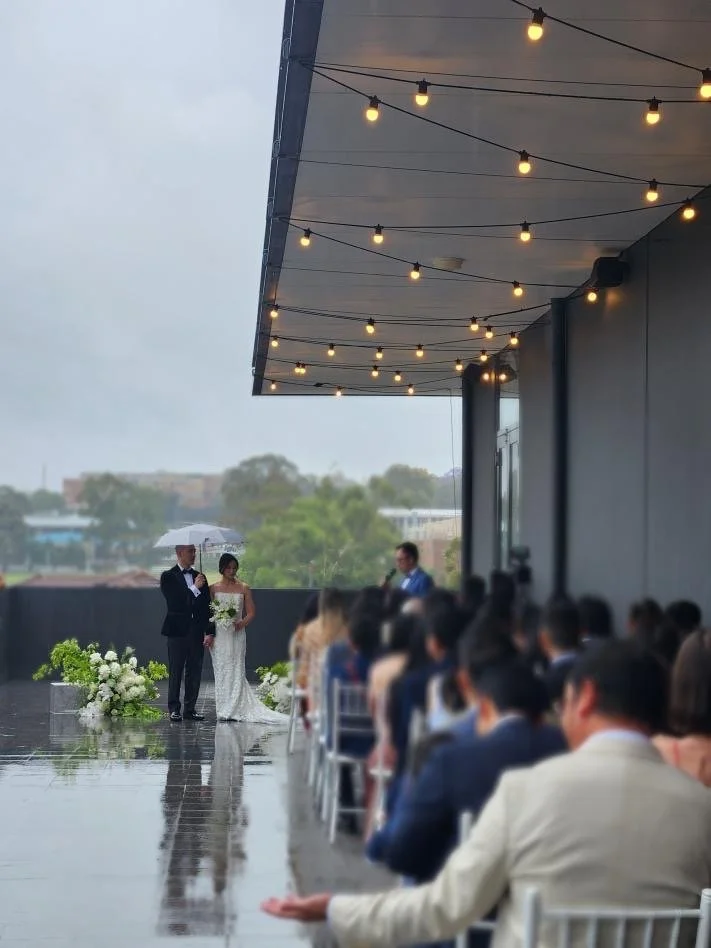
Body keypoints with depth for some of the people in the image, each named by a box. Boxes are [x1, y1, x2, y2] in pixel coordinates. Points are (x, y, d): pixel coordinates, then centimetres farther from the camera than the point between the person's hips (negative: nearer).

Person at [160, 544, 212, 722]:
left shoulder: (199, 577, 13)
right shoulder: (168, 577, -1)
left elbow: (207, 606, 11)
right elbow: (174, 602, -14)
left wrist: (209, 632, 4)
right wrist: (194, 588, -17)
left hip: (197, 632, 5)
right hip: (178, 632, -5)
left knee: (195, 672, 5)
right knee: (175, 672, -1)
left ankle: (190, 709, 10)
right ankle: (174, 709, 3)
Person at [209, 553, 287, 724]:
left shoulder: (244, 588, 6)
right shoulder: (213, 588, 6)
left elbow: (251, 612, 6)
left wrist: (241, 623, -13)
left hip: (237, 635, 0)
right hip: (218, 635, 0)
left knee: (235, 671, -5)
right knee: (221, 672, 0)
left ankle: (233, 710, -2)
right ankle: (223, 711, 5)